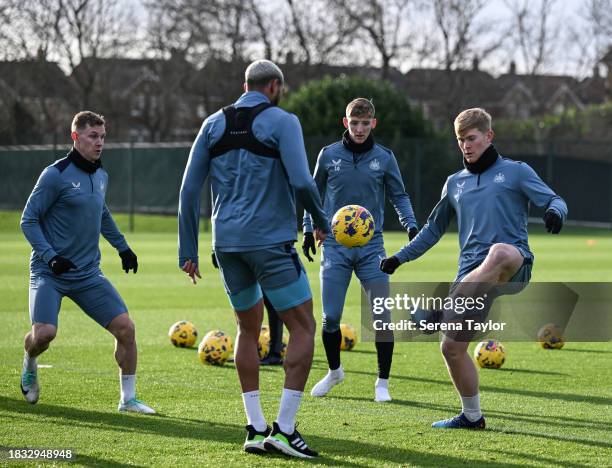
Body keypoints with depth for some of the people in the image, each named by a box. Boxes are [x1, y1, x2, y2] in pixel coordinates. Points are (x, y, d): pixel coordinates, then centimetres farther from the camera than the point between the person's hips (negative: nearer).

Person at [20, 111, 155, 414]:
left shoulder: (101, 176, 11)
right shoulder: (55, 175, -10)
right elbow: (28, 220, -9)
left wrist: (122, 247, 26)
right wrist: (50, 256, -21)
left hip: (88, 274, 6)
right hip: (50, 272, -6)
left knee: (125, 327, -5)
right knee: (44, 333, -22)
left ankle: (128, 398, 9)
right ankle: (29, 368, 15)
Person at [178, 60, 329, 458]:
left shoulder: (214, 124, 11)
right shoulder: (281, 121, -4)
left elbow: (189, 190, 8)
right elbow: (301, 182, -16)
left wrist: (188, 251, 11)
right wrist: (322, 221, 2)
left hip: (227, 243, 6)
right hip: (270, 241, -6)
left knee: (249, 328, 19)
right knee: (303, 328, 3)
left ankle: (256, 428, 15)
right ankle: (284, 428, -6)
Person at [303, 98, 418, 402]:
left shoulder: (384, 158, 2)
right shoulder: (329, 155, 2)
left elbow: (399, 196, 9)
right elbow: (314, 194, 14)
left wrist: (411, 225, -6)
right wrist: (308, 230, 8)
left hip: (371, 247, 0)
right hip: (335, 247, 0)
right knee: (330, 317, -1)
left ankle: (382, 382, 8)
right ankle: (334, 371, 25)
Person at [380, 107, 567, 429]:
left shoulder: (515, 172, 9)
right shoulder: (455, 183, 23)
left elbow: (553, 200, 0)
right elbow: (434, 228, 33)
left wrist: (555, 211, -24)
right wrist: (400, 258, 27)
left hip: (514, 267, -5)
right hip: (472, 273, 5)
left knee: (498, 253, -43)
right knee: (451, 347, -2)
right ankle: (472, 416, 16)